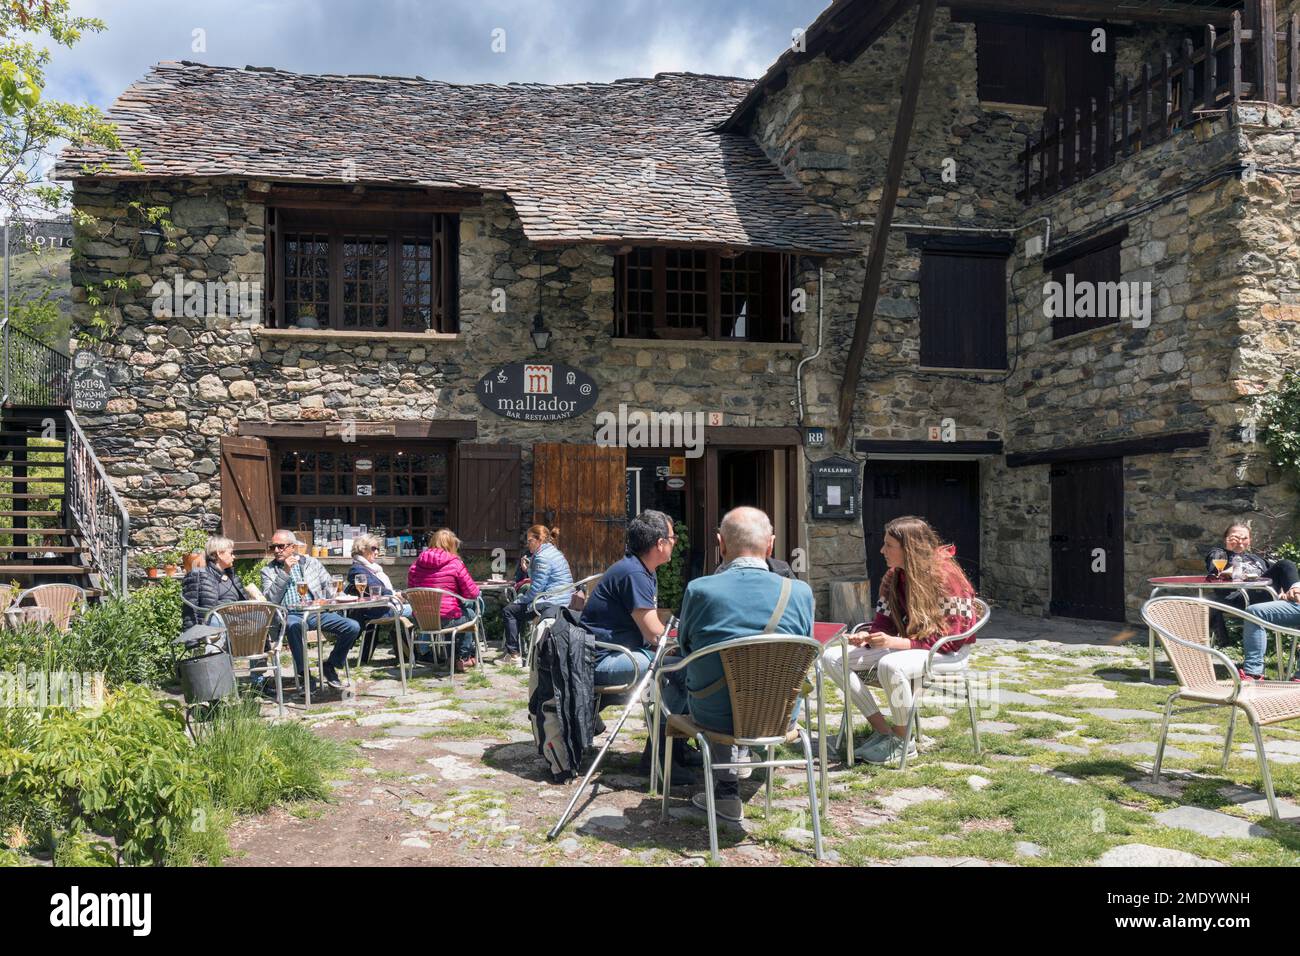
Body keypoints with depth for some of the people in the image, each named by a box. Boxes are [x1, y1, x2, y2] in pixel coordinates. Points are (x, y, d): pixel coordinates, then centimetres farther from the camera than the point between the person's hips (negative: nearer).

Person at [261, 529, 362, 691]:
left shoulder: (311, 563, 16)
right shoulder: (268, 571, 9)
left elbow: (330, 585, 21)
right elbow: (270, 600, -5)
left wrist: (326, 600, 1)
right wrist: (285, 572, -10)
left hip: (316, 612, 3)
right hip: (290, 615, -3)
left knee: (353, 627, -18)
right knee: (293, 625, -41)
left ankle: (330, 665, 4)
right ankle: (304, 674, -27)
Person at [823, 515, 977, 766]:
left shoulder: (946, 576, -20)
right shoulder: (894, 576, 2)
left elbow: (951, 638, -22)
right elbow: (884, 622, 7)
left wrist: (893, 642, -31)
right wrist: (866, 638, -18)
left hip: (947, 651, -8)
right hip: (906, 644, 8)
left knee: (890, 665, -40)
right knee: (832, 657, -8)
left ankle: (902, 740, -15)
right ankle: (882, 731, -5)